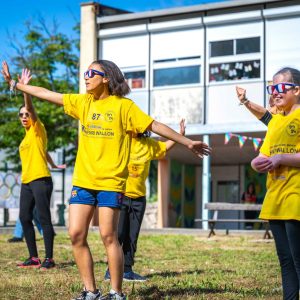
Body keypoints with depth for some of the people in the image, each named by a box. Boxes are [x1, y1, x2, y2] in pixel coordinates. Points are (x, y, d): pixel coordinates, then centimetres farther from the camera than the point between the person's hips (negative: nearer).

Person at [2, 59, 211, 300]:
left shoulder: (123, 105, -3)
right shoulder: (83, 102, 11)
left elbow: (155, 126, -2)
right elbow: (45, 93, 14)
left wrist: (188, 142, -5)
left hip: (111, 182, -5)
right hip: (83, 180, 5)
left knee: (109, 237, -6)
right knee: (76, 235, 1)